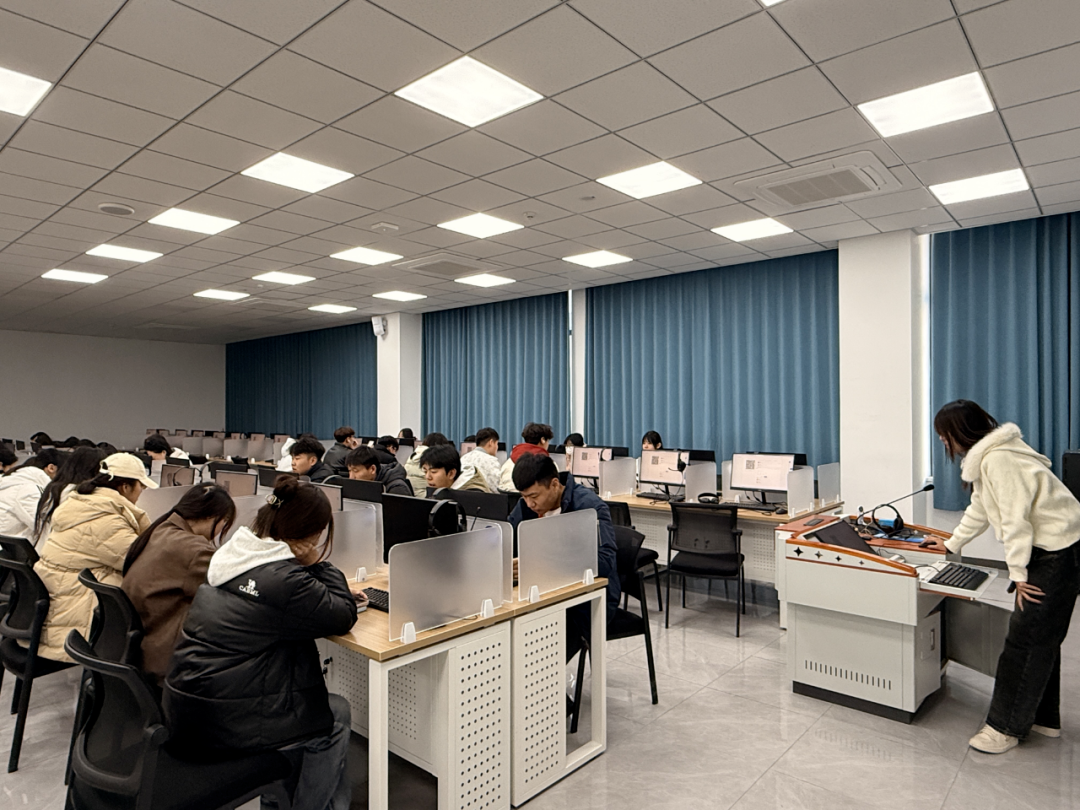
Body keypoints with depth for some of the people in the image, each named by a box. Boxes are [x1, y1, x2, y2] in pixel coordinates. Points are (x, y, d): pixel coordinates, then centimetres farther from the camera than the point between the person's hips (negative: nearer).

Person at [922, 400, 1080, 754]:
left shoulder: (998, 460, -21)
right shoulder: (986, 457, 12)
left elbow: (1015, 519, -22)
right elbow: (980, 509, 22)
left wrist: (1018, 574, -17)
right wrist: (952, 545, 29)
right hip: (1049, 549, 11)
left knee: (1026, 639, -4)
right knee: (1042, 638, 17)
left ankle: (1006, 727, 5)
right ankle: (1044, 718, 30)